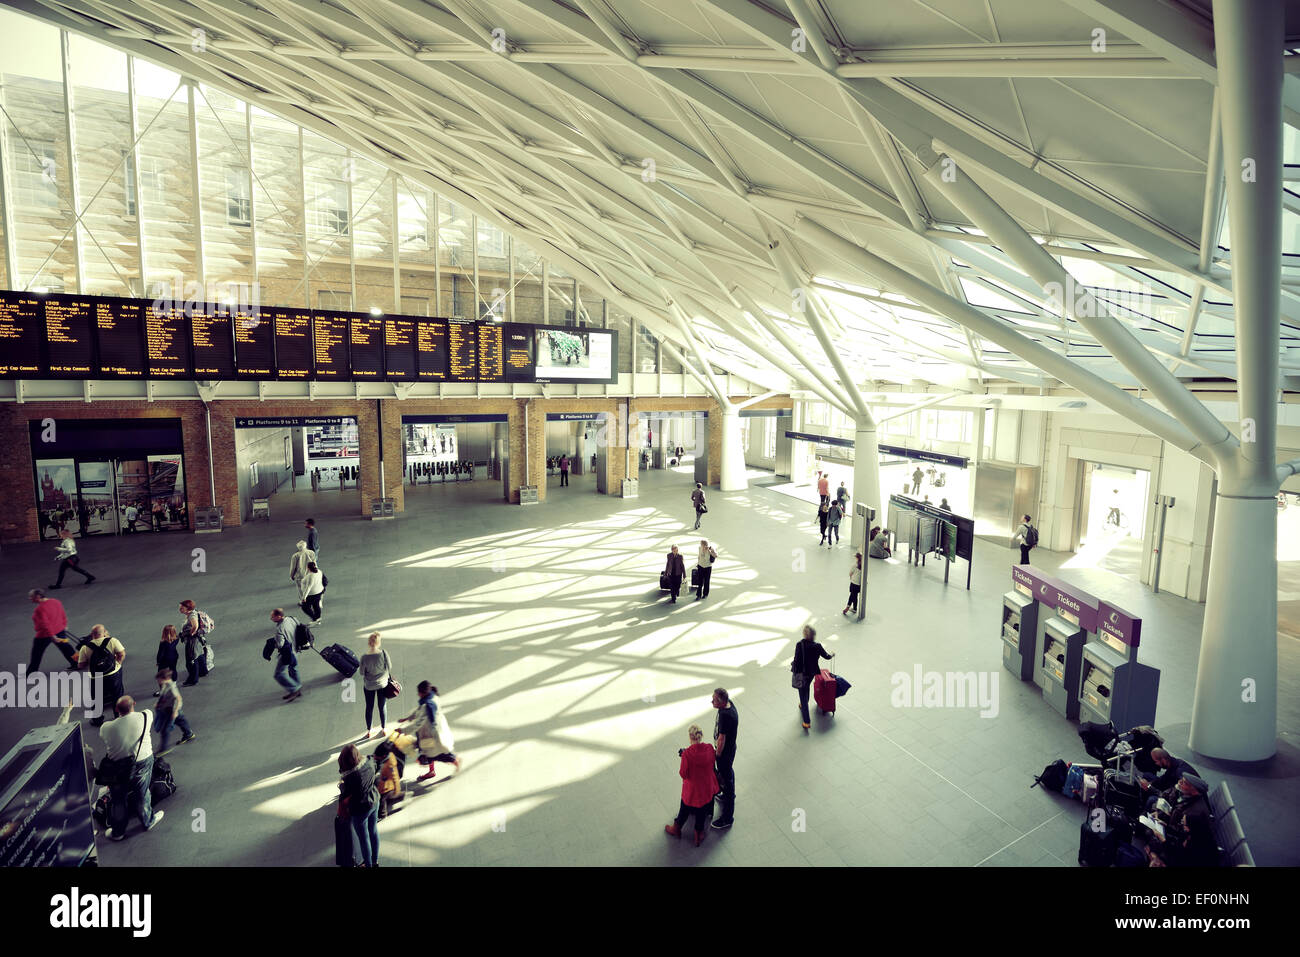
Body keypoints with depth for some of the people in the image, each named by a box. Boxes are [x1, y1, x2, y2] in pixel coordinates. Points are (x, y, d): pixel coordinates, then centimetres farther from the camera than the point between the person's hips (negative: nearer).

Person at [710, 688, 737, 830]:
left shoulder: (725, 716, -37)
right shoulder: (729, 703, -9)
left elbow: (721, 740, -28)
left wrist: (717, 756, -16)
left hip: (725, 752, -9)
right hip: (730, 748, 9)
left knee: (726, 779, 4)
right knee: (729, 772, 31)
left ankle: (727, 818, 19)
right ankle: (730, 794, 57)